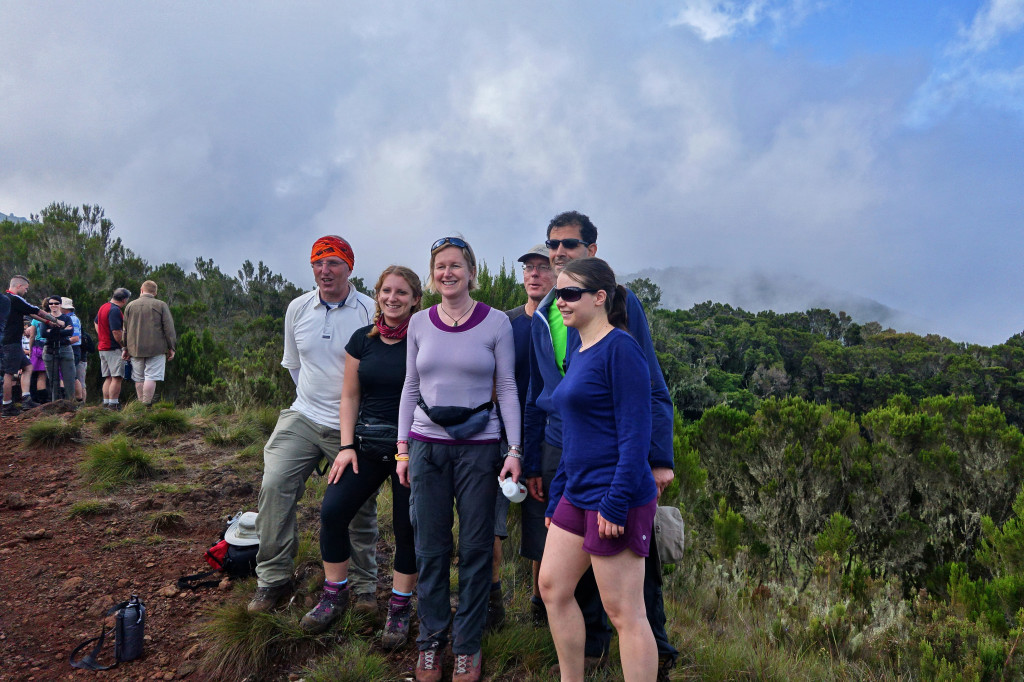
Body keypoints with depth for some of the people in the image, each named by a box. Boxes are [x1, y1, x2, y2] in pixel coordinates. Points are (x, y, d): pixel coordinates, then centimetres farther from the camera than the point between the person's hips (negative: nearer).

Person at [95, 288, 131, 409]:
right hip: (114, 349, -10)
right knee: (116, 378, -7)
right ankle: (113, 405, -9)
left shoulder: (103, 307, 14)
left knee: (108, 378, 14)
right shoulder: (115, 310, -18)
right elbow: (117, 332, -22)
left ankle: (106, 403, 16)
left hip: (102, 348, 10)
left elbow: (96, 323, 29)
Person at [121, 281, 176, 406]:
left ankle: (140, 403, 14)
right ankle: (147, 405, -10)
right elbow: (169, 328, -4)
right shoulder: (161, 305, -1)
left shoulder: (130, 306, 9)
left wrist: (125, 348, 19)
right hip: (156, 348, -4)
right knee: (151, 377, -5)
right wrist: (171, 348, 1)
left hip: (135, 348, 4)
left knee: (139, 379, 11)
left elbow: (125, 329, 13)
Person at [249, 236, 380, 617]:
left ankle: (365, 585, 24)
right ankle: (274, 579, 4)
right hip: (303, 417, 3)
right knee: (274, 485, -11)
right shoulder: (297, 309, 5)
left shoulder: (370, 312, -9)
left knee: (359, 506, 5)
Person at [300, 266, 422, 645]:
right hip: (367, 443, 4)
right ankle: (334, 595, 16)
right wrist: (347, 445, 1)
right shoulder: (362, 340, 6)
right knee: (332, 511, -5)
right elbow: (350, 396, 9)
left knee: (407, 528, 4)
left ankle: (399, 608, 22)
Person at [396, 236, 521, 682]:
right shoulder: (419, 323, 6)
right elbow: (410, 388, 11)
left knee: (475, 548, 4)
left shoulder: (496, 323, -1)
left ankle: (467, 645, 20)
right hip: (427, 446, 2)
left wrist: (515, 450, -7)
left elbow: (507, 390, -1)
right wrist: (402, 449, 7)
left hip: (478, 446, -2)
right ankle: (431, 640, 25)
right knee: (430, 549, 7)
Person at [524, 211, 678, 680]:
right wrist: (532, 464, 15)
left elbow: (651, 385, -7)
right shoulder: (542, 316, 11)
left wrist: (660, 458, -12)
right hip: (560, 452, 5)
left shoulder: (620, 302, -5)